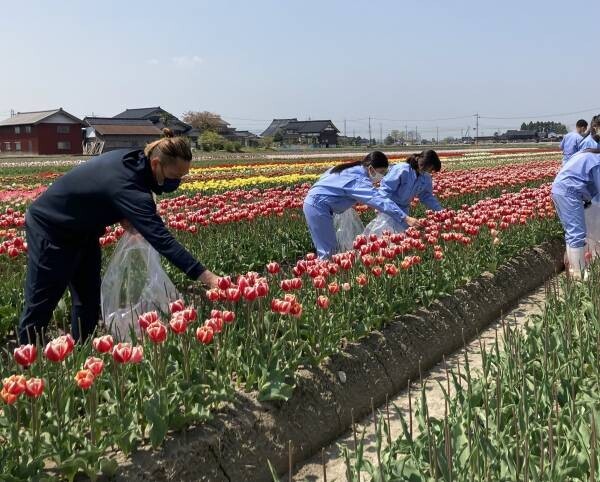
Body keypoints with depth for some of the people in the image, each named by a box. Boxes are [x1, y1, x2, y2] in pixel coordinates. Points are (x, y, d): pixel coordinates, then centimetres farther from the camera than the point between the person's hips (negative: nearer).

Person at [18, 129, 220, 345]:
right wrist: (205, 276, -48)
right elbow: (161, 239, -44)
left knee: (88, 301, 10)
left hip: (81, 229, 9)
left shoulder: (132, 158, -12)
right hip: (50, 228, -9)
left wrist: (123, 216, -10)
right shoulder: (128, 187, -38)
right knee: (41, 304, 3)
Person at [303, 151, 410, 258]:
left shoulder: (354, 170, 9)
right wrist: (405, 218, -34)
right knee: (328, 251, -9)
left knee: (328, 247, 13)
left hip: (314, 203, 10)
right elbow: (379, 200, -30)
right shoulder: (359, 179, -21)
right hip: (318, 206, -10)